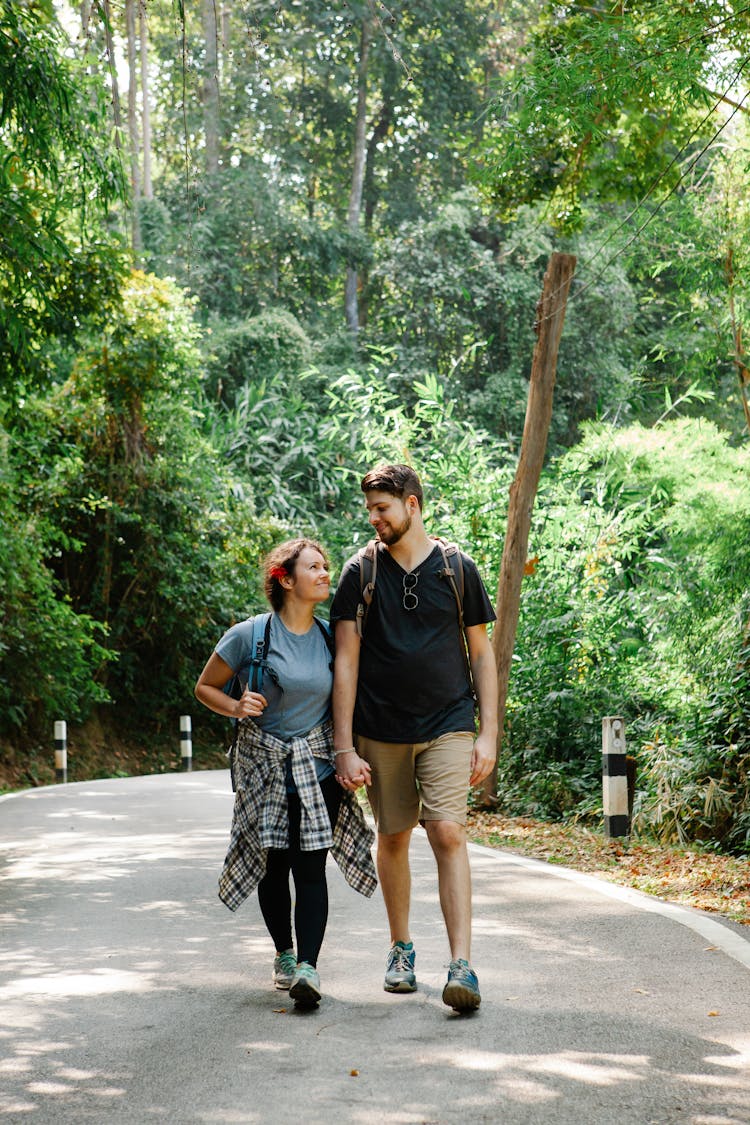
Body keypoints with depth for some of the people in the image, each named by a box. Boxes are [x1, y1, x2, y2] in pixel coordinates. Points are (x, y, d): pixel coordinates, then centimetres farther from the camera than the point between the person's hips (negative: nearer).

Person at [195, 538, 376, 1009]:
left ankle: (308, 966, -12)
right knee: (274, 864, 8)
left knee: (310, 865, -9)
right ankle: (284, 954, 28)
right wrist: (236, 707, -17)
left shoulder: (330, 637, 2)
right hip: (263, 766, -1)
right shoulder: (248, 636, -8)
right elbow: (205, 687, 2)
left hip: (317, 764, 1)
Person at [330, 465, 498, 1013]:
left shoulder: (458, 570, 2)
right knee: (393, 838, 9)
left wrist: (489, 734, 0)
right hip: (382, 732, 2)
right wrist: (344, 746, -5)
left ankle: (462, 965, -16)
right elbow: (347, 662, 0)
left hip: (448, 726, -1)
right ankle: (401, 948, 29)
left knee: (448, 832, -14)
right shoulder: (362, 572, 2)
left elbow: (482, 655, 7)